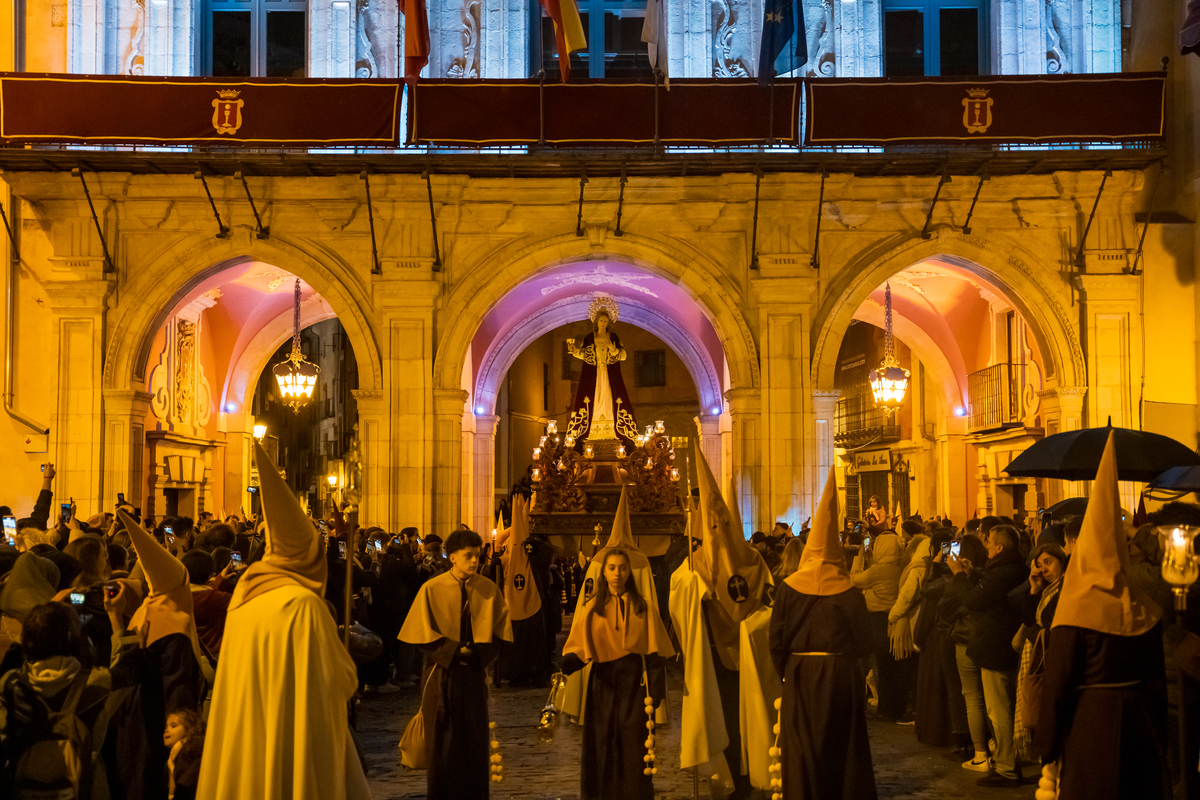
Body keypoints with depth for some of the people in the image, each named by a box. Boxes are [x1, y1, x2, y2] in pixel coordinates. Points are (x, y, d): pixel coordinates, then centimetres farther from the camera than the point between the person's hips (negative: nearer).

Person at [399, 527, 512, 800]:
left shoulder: (489, 590, -1)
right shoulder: (432, 590, -6)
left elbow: (499, 633, 2)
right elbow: (423, 636, -6)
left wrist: (477, 652, -14)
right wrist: (454, 651, -15)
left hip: (474, 673, 1)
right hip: (441, 674, -1)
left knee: (475, 739, 5)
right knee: (441, 740, 6)